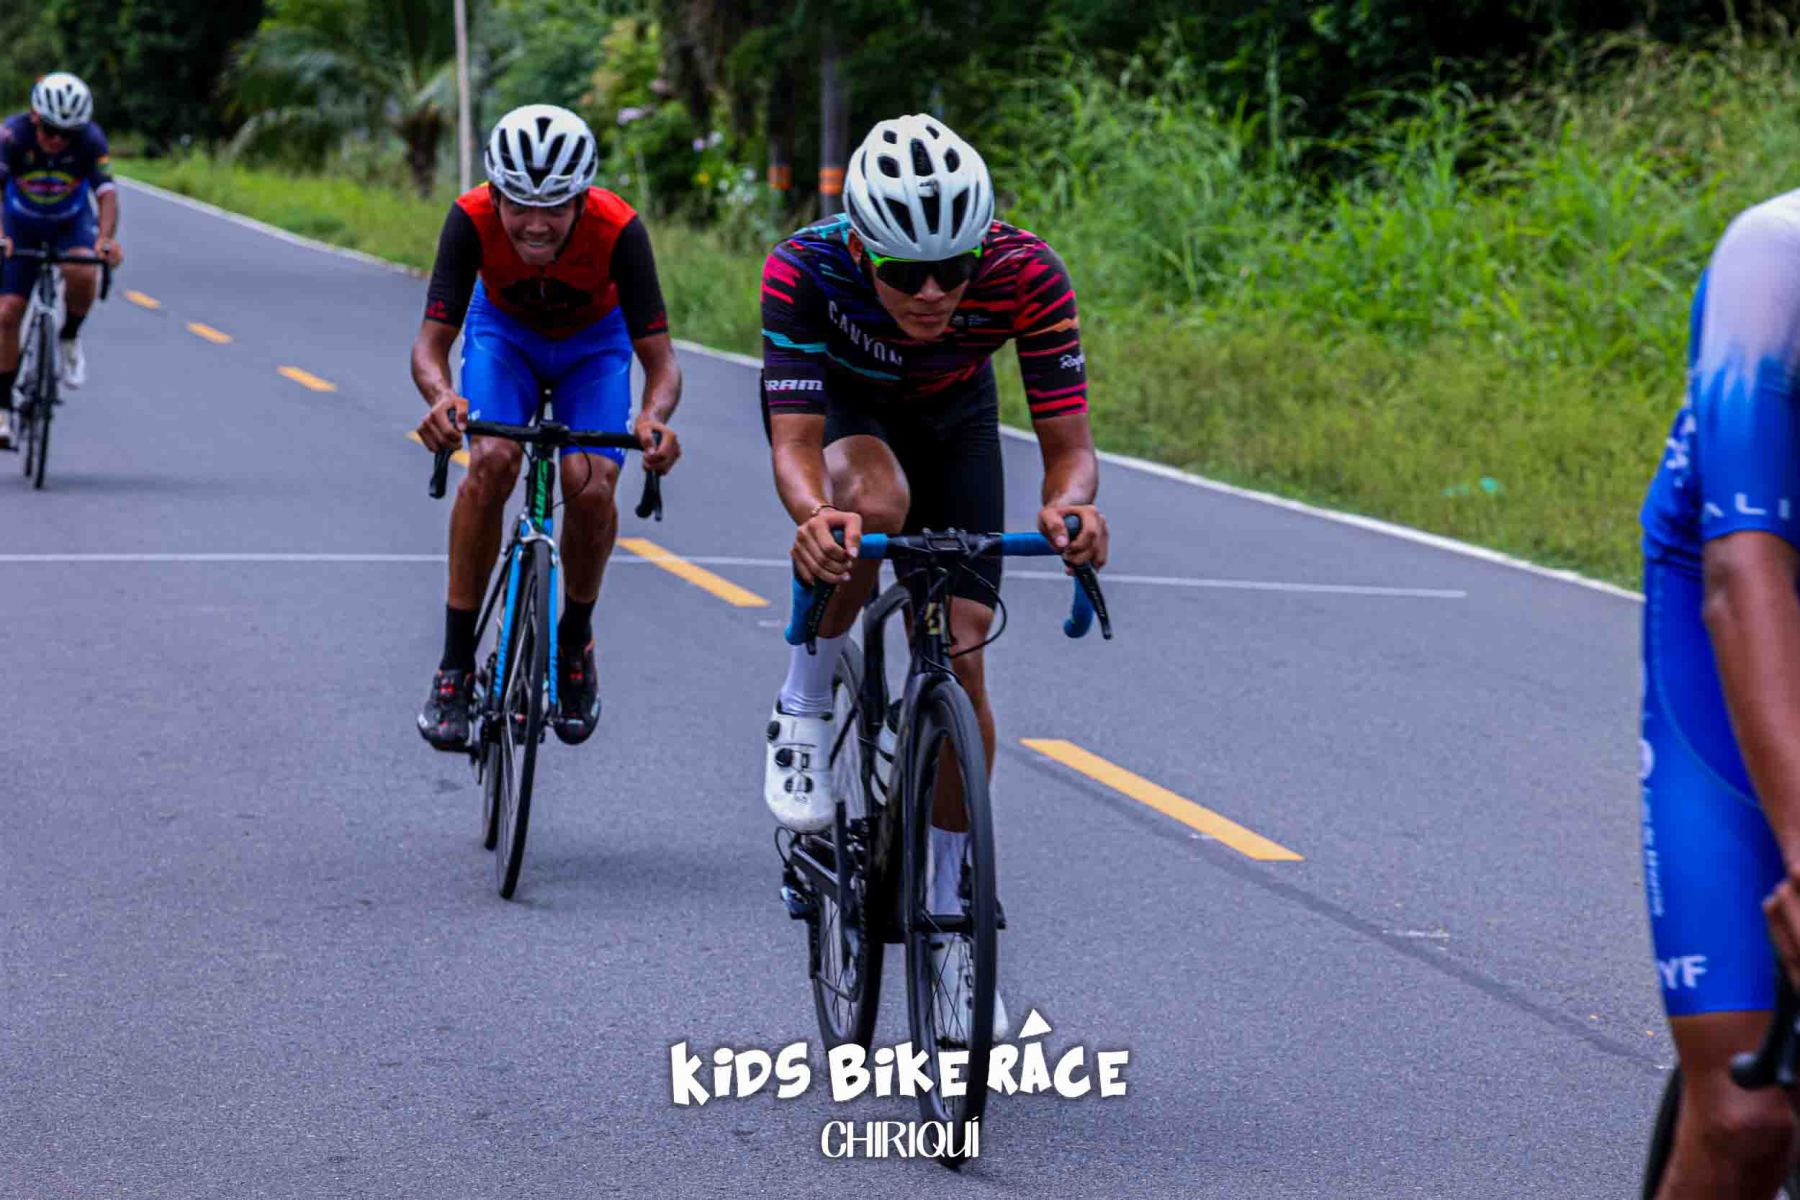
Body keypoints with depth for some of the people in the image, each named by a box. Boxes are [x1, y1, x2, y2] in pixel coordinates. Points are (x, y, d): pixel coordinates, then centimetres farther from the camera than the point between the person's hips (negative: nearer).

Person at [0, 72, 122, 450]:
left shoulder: (90, 139, -26)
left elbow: (106, 192, -35)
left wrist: (106, 237, -53)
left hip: (71, 223, 0)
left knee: (81, 274, -33)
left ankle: (69, 339, -3)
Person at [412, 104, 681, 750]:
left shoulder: (617, 229, -36)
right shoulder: (472, 219, -34)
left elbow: (660, 360, -34)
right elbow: (431, 341, -33)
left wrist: (655, 416, -56)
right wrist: (441, 396, -56)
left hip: (593, 342, 0)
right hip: (505, 332, 0)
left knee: (591, 487, -23)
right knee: (492, 462, -27)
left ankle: (575, 642, 7)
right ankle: (456, 663, -15)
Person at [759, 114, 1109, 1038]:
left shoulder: (1025, 274, -36)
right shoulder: (806, 270, -38)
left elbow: (1069, 446, -32)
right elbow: (795, 444, -41)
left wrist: (1068, 507, -55)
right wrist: (812, 515, -63)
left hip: (953, 416, 2)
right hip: (835, 404, -2)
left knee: (960, 652, -9)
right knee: (874, 500, -38)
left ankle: (949, 914, 7)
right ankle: (804, 712, -12)